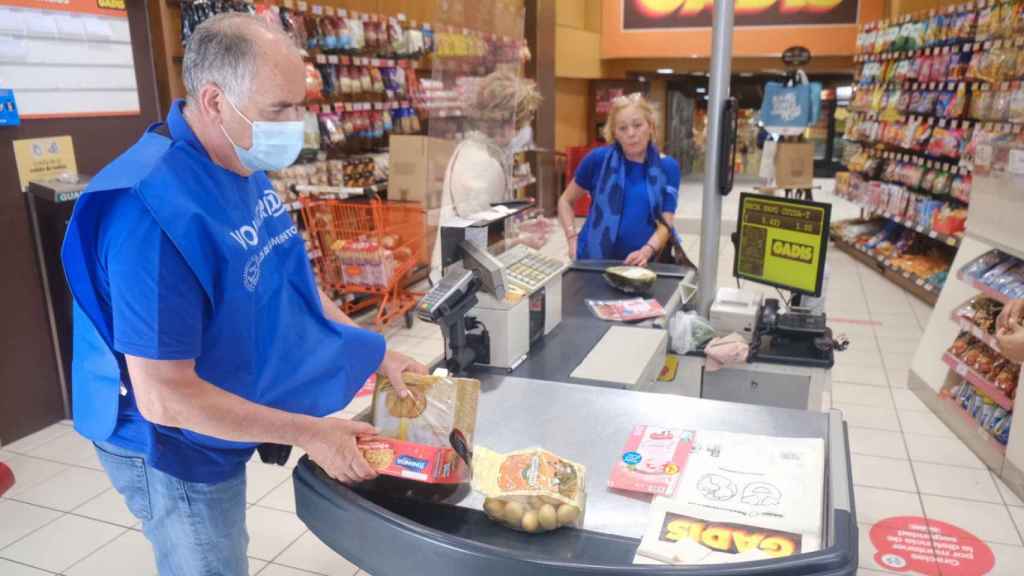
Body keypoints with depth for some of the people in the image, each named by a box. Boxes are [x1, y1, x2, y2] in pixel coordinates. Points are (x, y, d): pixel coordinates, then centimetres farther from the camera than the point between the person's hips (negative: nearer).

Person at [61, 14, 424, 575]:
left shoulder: (243, 168, -5)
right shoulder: (153, 208, -33)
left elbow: (285, 283, 6)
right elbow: (163, 398, -31)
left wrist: (378, 355, 0)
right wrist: (309, 433, -24)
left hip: (220, 428, 8)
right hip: (176, 448, -7)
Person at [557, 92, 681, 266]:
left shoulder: (667, 167, 1)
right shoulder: (598, 159, -2)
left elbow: (665, 223, -4)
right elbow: (566, 200, 9)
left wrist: (646, 251, -22)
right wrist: (572, 239, -4)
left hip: (640, 264, 1)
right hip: (593, 260, -1)